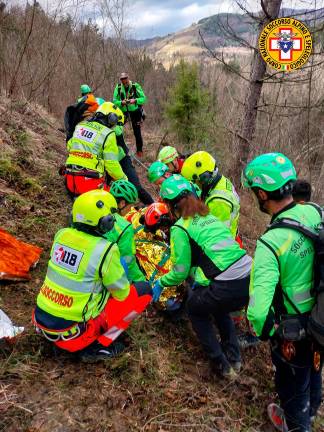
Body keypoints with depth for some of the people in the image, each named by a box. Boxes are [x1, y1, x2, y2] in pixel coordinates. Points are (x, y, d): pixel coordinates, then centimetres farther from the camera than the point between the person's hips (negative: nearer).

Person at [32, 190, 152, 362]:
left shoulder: (61, 234, -3)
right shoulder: (105, 250, -21)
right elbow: (122, 293, -7)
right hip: (72, 332, -6)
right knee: (144, 291, -1)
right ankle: (97, 346, 1)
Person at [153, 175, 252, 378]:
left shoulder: (180, 228, -2)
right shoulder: (209, 216, 19)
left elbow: (180, 272, 1)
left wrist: (160, 282, 20)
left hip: (230, 287, -7)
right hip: (251, 277, 7)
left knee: (195, 306, 24)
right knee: (216, 304, 36)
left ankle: (222, 365, 25)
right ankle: (233, 357, 35)